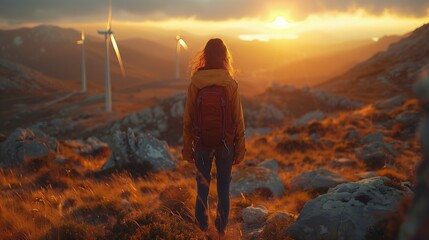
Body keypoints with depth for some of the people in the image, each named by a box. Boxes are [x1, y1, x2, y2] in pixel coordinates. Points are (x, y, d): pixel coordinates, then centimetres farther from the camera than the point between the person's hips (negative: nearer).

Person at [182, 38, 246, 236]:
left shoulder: (195, 84, -8)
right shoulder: (231, 84, -9)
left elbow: (188, 119, -4)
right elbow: (238, 119, -6)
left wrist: (187, 147, 6)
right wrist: (239, 149, 4)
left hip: (202, 144, 0)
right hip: (225, 144, 0)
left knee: (202, 187, 13)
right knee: (223, 188, 12)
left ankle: (202, 228, 20)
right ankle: (221, 229, 21)